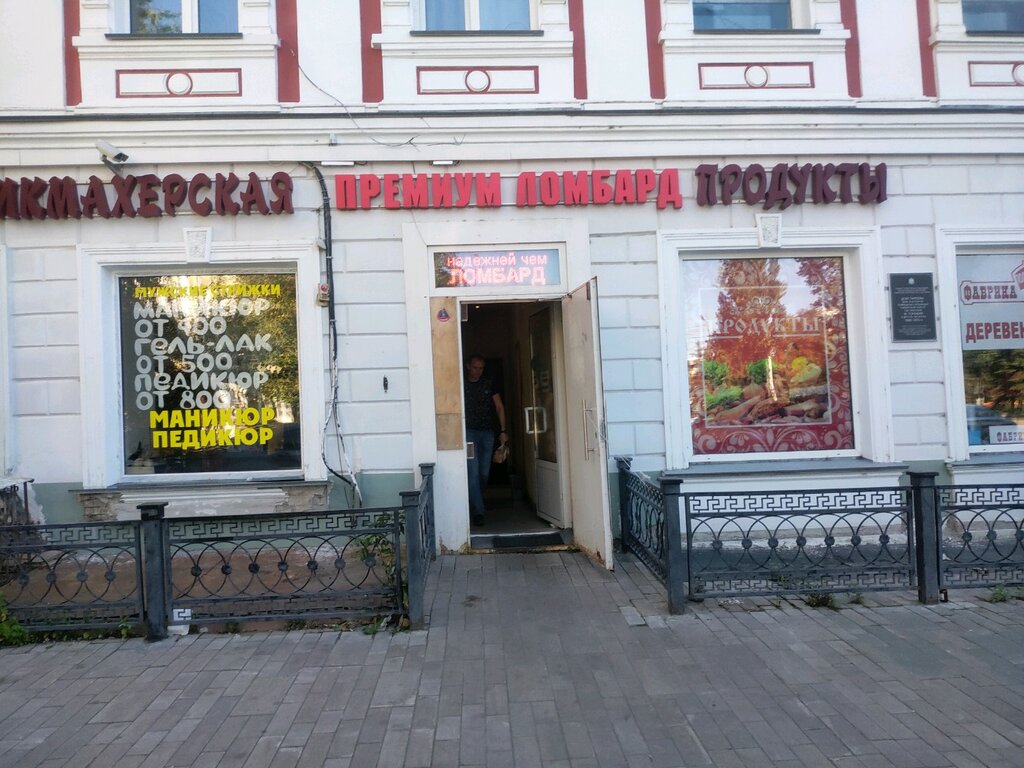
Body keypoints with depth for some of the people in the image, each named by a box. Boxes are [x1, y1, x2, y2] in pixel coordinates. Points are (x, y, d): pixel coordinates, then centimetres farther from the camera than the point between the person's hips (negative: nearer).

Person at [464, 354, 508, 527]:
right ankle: (478, 511, -13)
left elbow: (499, 407, 8)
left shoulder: (489, 385, 9)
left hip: (488, 433, 3)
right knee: (473, 472, -13)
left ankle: (474, 503, 28)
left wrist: (503, 431, -1)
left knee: (484, 473, 8)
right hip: (469, 432, -3)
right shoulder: (462, 385, 2)